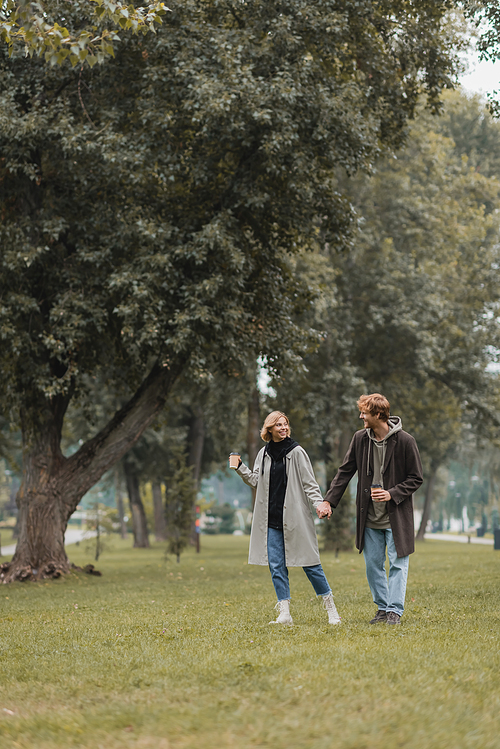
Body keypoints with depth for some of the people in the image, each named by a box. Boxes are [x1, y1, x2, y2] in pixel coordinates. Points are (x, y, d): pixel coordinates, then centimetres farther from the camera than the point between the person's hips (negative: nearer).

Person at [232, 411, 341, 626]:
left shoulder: (297, 452, -3)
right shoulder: (264, 454, 10)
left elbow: (309, 483, -4)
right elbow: (256, 481, 16)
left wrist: (319, 503, -18)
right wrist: (240, 468, 2)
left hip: (295, 518, -4)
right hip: (271, 521, 5)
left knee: (309, 563, -1)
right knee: (276, 566, 1)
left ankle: (331, 608, 10)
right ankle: (284, 613, 4)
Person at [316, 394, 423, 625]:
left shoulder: (404, 441, -11)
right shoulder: (360, 439, 2)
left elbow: (416, 478, -5)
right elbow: (345, 472, 7)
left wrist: (392, 494, -18)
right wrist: (329, 501, -2)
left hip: (396, 516, -4)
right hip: (369, 517, 4)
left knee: (397, 563, -1)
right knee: (372, 564, 9)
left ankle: (395, 610, 6)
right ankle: (382, 608, 20)